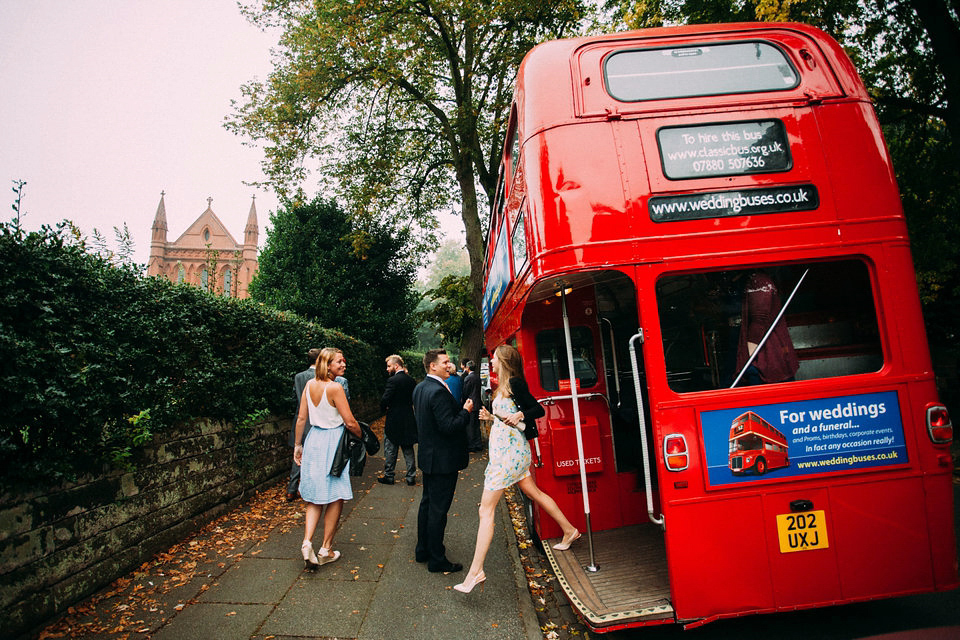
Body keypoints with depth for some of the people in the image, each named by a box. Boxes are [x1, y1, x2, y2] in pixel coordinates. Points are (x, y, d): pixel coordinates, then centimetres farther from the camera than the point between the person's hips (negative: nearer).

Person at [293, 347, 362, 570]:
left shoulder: (310, 384, 3)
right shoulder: (335, 387, -17)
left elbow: (301, 418, 8)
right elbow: (350, 422, -16)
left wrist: (298, 446, 17)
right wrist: (362, 437, 2)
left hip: (313, 440, 6)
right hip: (333, 443, -6)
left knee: (314, 496, 16)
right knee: (335, 498, 8)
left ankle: (307, 542, 2)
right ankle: (326, 550, 15)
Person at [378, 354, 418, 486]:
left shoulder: (393, 380, -17)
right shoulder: (411, 380, 4)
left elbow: (384, 400, -19)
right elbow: (414, 399, 10)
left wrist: (384, 407, 1)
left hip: (394, 421, -6)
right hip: (409, 420, 6)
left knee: (390, 450, 8)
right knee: (408, 450, 13)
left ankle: (388, 475, 18)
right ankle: (411, 476, 17)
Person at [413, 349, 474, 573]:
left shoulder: (420, 388, 7)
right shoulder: (438, 392, -25)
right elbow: (449, 427, -28)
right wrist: (466, 411, -14)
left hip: (428, 456, 10)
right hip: (442, 460, -10)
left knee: (427, 503, 21)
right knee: (438, 510, 1)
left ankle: (423, 549, 34)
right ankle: (437, 560, 13)